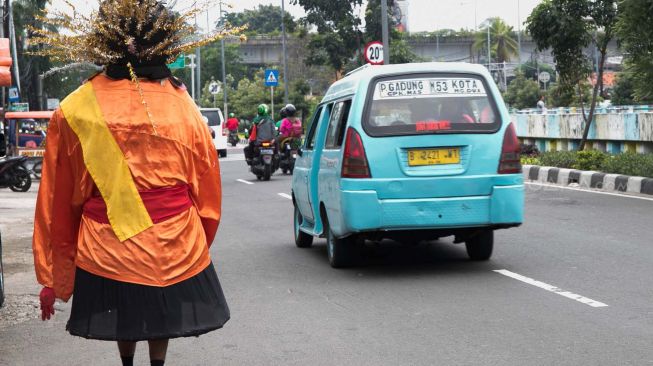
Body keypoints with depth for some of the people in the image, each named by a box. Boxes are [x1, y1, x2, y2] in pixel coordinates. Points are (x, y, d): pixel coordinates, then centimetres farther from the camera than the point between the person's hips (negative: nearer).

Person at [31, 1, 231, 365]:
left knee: (122, 318, 21)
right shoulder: (184, 107, -6)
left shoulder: (75, 111, -7)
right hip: (175, 246, 0)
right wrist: (199, 245, 20)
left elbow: (58, 201, -2)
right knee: (161, 319, 19)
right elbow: (207, 192, 2)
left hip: (106, 249, 0)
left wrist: (52, 277, 6)